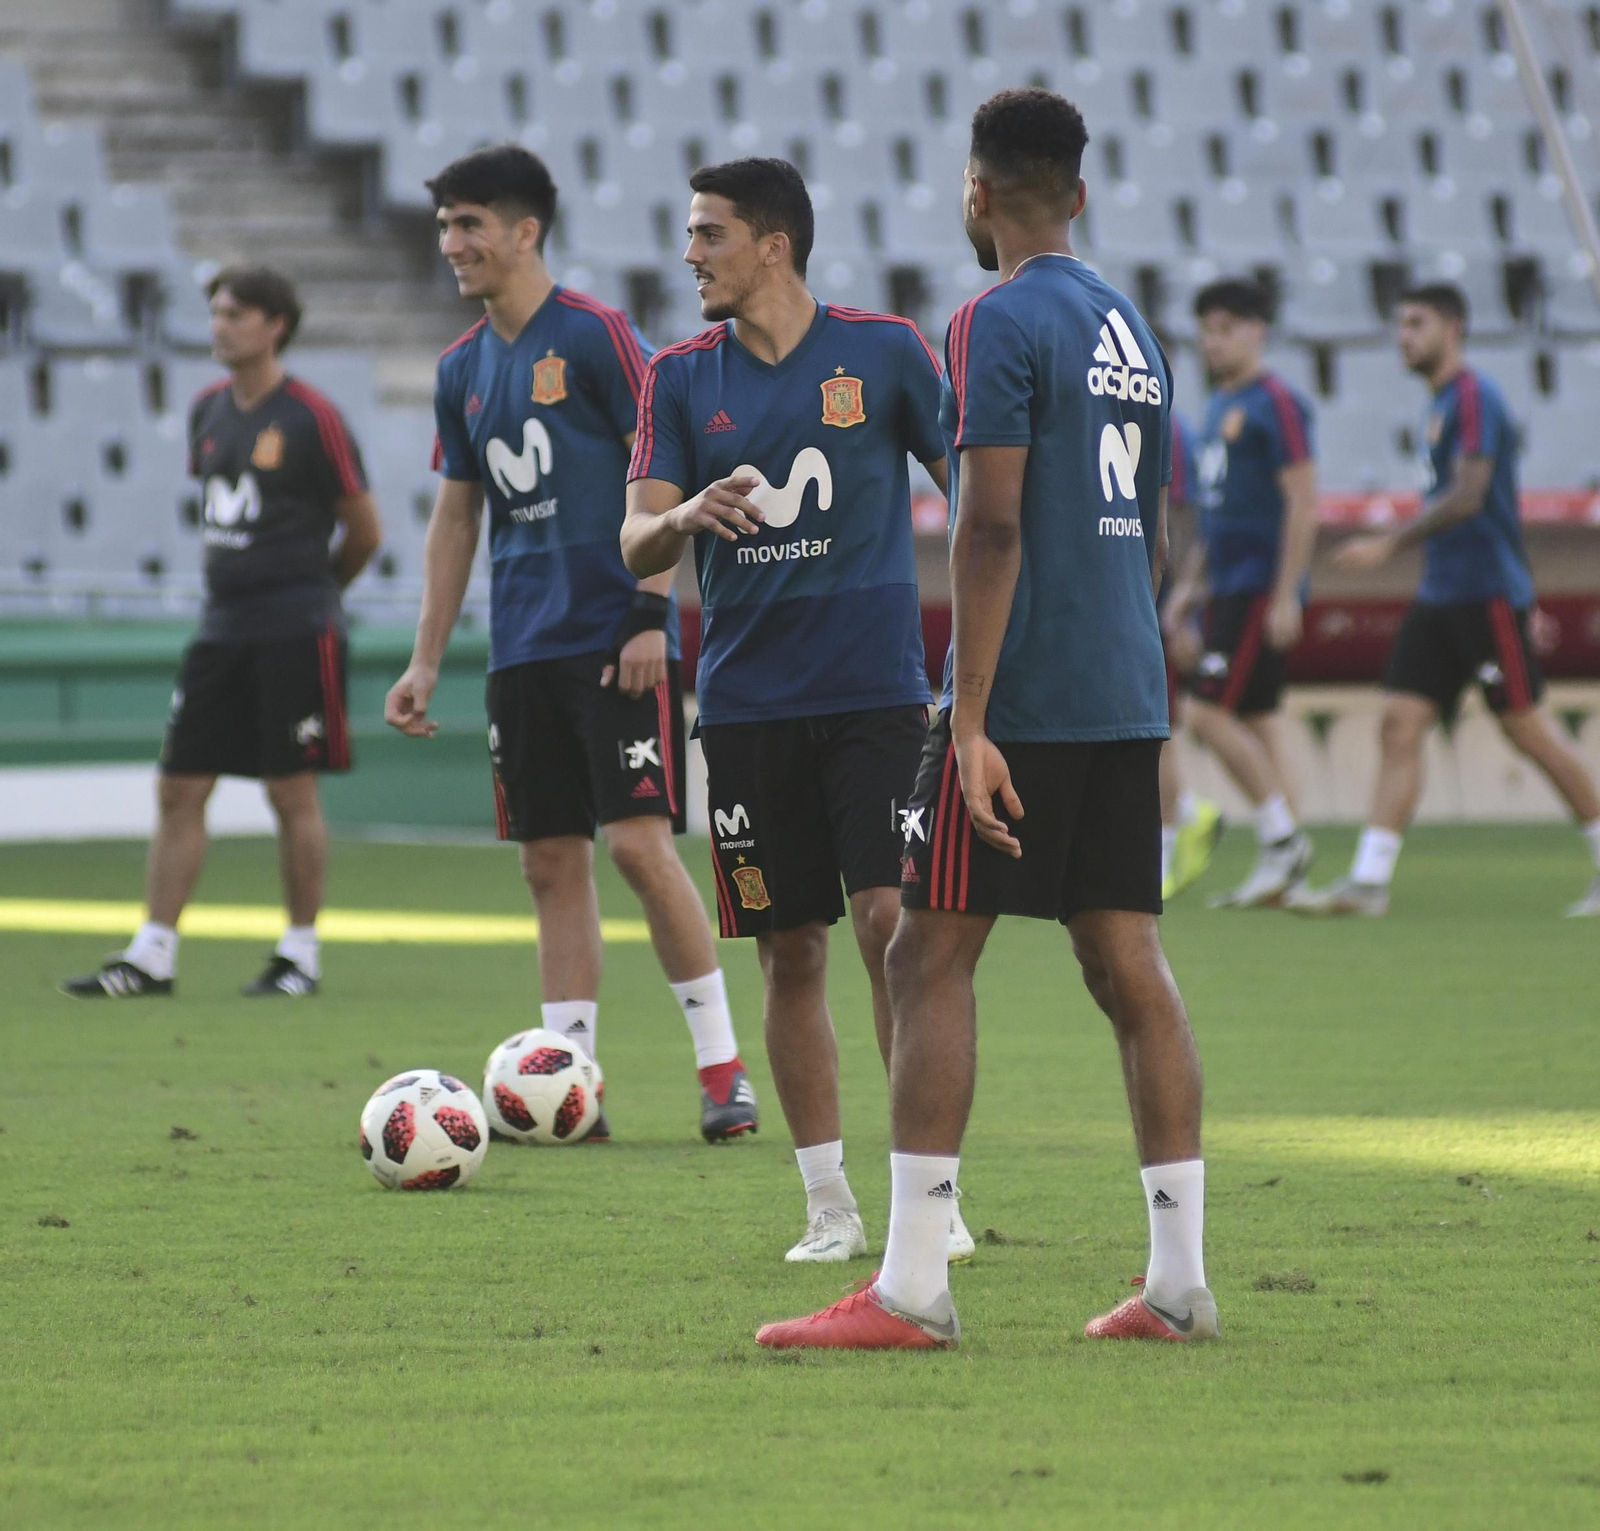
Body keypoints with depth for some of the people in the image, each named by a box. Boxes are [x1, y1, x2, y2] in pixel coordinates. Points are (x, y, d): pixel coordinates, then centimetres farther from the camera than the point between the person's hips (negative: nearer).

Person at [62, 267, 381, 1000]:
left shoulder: (311, 416, -9)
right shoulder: (207, 409, 10)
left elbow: (364, 532, -2)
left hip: (296, 633, -7)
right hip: (221, 628, 7)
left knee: (292, 792, -2)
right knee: (178, 789, 3)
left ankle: (301, 953, 9)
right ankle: (152, 956, 6)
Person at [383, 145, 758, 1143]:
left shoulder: (596, 336, -7)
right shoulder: (463, 368, 13)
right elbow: (456, 517, 18)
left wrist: (651, 614, -16)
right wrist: (427, 662, 14)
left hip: (616, 637, -7)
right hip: (524, 646, 7)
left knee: (639, 841, -12)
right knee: (552, 862, 5)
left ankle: (724, 1069, -3)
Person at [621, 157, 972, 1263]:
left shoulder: (883, 351, 0)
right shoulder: (682, 377, 7)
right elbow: (637, 544, 1)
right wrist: (685, 516, -22)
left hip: (875, 688, -3)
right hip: (747, 701, 3)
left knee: (890, 923, -12)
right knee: (790, 951, 4)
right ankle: (830, 1204, 12)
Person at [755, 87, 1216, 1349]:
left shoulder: (998, 324, -10)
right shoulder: (1133, 329, 16)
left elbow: (993, 525, -18)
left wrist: (971, 719, -19)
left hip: (1023, 702, -8)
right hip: (1129, 700, 8)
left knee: (931, 958, -5)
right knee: (1130, 965, 8)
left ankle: (912, 1291, -9)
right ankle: (1180, 1282, 6)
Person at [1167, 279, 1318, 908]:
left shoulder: (1276, 403, -11)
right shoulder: (1220, 406, 16)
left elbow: (1303, 505, -16)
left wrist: (1286, 596, -20)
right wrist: (1190, 584, 22)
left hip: (1262, 589, -9)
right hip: (1227, 589, 9)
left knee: (1210, 713, -14)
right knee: (1253, 722, 8)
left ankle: (1283, 838, -7)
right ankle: (1280, 863, 10)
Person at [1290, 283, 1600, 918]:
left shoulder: (1473, 396, -12)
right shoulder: (1442, 401, 17)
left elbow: (1467, 496, -21)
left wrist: (1390, 543, -23)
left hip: (1486, 595, -9)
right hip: (1440, 598, 9)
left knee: (1527, 728, -3)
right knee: (1400, 723, -1)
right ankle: (1368, 879, -5)